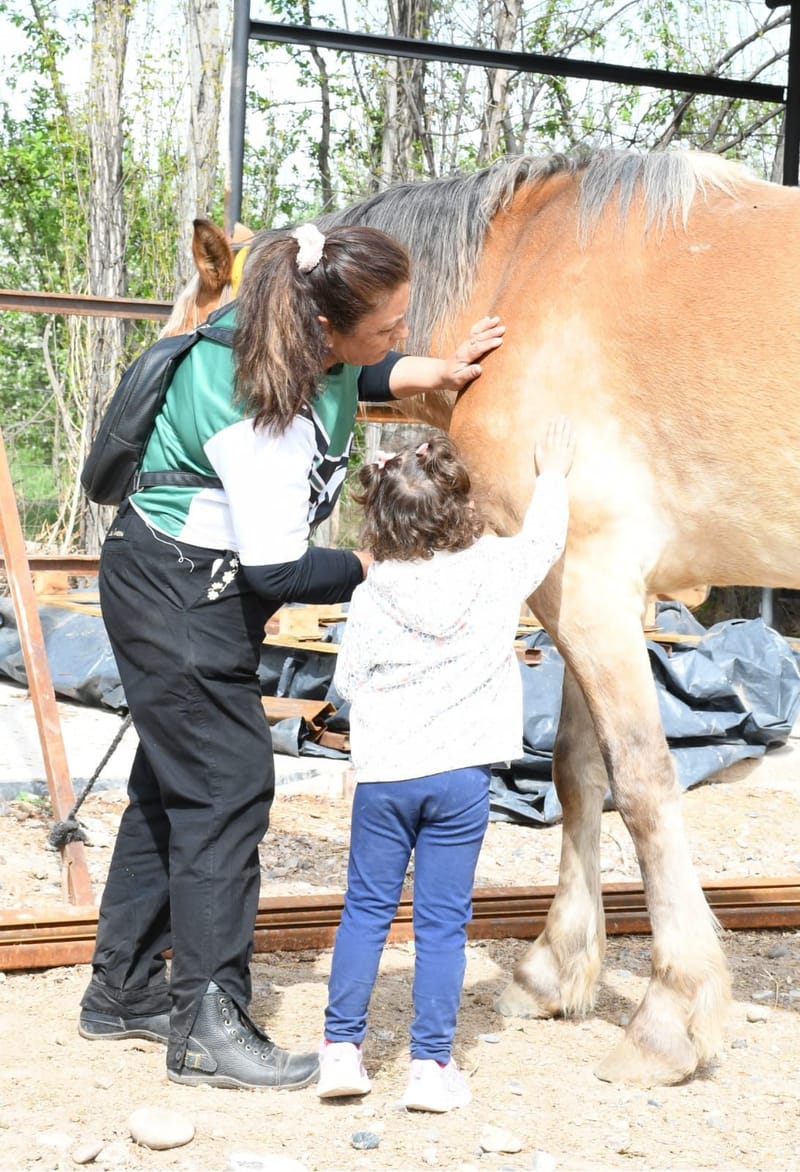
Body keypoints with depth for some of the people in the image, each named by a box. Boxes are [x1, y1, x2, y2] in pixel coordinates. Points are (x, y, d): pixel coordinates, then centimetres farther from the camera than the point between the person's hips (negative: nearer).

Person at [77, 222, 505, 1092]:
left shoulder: (321, 350, -5)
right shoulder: (252, 415, -32)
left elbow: (359, 378, 21)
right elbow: (277, 569, -28)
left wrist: (440, 372, 5)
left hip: (196, 589, 10)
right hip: (179, 594, -10)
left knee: (173, 781, 15)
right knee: (226, 788, -8)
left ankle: (123, 991, 26)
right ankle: (207, 1028, -1)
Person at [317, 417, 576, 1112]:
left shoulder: (374, 593, -6)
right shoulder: (498, 571, -5)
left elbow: (347, 681, 2)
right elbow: (543, 540, 15)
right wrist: (552, 476, 30)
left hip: (383, 771, 0)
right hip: (461, 774, 0)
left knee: (366, 910, 11)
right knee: (443, 921, 4)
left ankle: (342, 1048, 14)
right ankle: (431, 1065, 8)